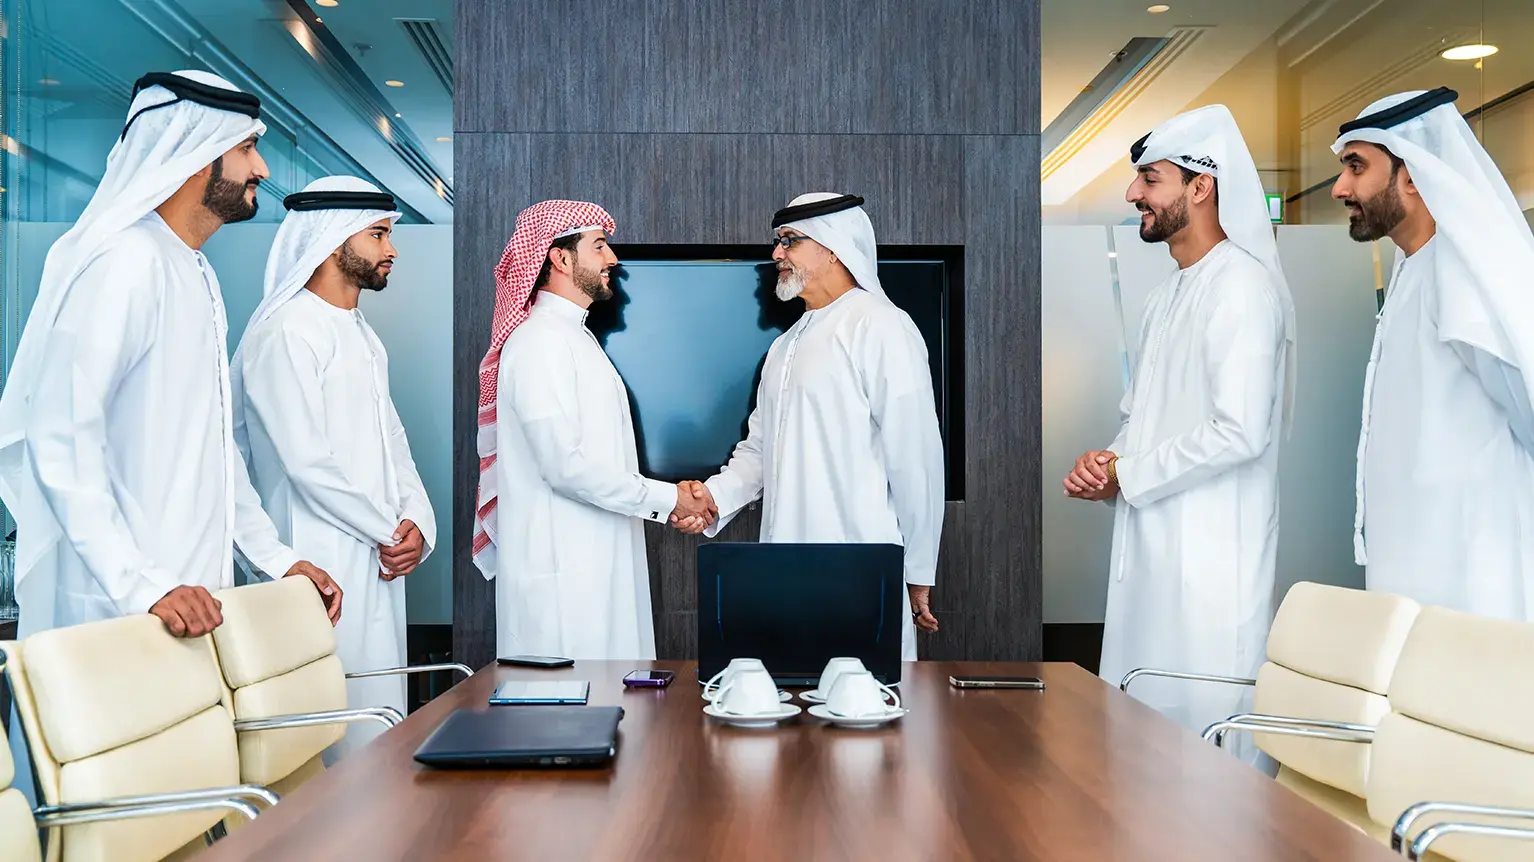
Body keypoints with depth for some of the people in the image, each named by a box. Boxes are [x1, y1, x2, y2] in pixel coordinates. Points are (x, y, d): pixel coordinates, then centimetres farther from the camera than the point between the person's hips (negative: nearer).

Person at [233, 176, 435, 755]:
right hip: (325, 568, -9)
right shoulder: (285, 333, -11)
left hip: (378, 565, 9)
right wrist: (390, 531, -8)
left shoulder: (359, 335, 19)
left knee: (380, 730, 12)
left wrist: (418, 524, 0)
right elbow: (307, 462, -17)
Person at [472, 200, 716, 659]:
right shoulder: (540, 341, -12)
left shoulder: (575, 336, 20)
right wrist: (663, 499, -12)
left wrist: (678, 499, 7)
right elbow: (566, 463, -20)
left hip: (596, 563, 9)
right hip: (560, 573, -9)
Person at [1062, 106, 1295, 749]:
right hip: (1149, 546, 9)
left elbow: (1240, 432, -21)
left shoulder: (1243, 286, -12)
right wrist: (1104, 463, 3)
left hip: (1212, 554, -9)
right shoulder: (1168, 293, 18)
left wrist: (1126, 475, -11)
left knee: (1206, 723, -4)